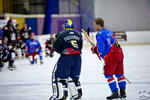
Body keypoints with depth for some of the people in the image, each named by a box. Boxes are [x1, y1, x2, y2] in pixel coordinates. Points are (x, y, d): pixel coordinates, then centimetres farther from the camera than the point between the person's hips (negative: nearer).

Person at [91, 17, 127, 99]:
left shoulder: (100, 34, -10)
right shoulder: (108, 31, 19)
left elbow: (100, 49, -15)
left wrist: (94, 49, 6)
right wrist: (97, 49, 24)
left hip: (111, 56, -9)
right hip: (120, 53, 9)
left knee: (108, 74, 0)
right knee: (119, 74, 13)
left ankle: (115, 93, -2)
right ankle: (123, 92, 14)